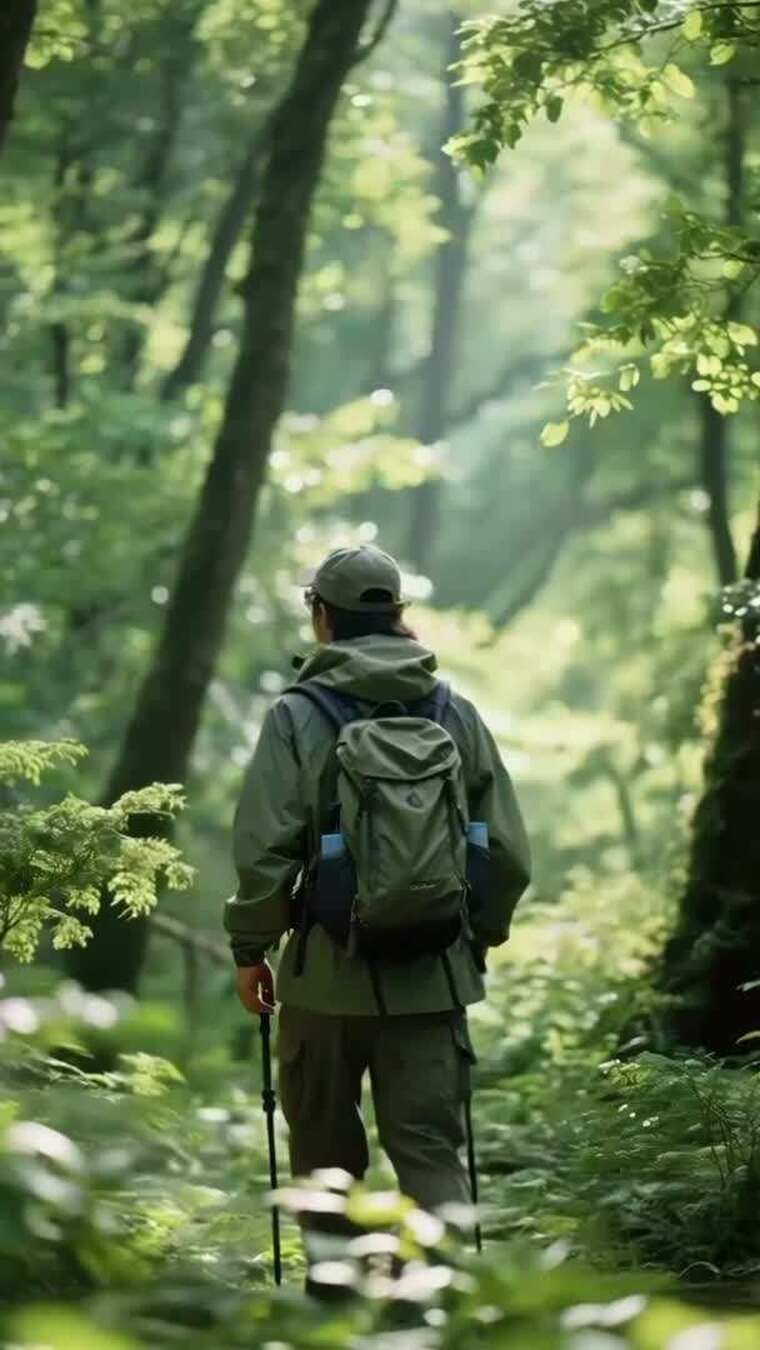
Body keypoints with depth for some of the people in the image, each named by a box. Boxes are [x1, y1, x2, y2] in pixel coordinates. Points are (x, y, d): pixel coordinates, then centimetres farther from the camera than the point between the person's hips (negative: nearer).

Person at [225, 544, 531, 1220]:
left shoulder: (297, 716, -6)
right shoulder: (457, 715, 5)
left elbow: (264, 850, -11)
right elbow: (509, 853, 5)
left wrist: (251, 947, 3)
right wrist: (479, 934, 20)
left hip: (329, 970, -2)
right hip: (435, 977, 2)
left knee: (325, 1151, 13)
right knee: (432, 1151, 1)